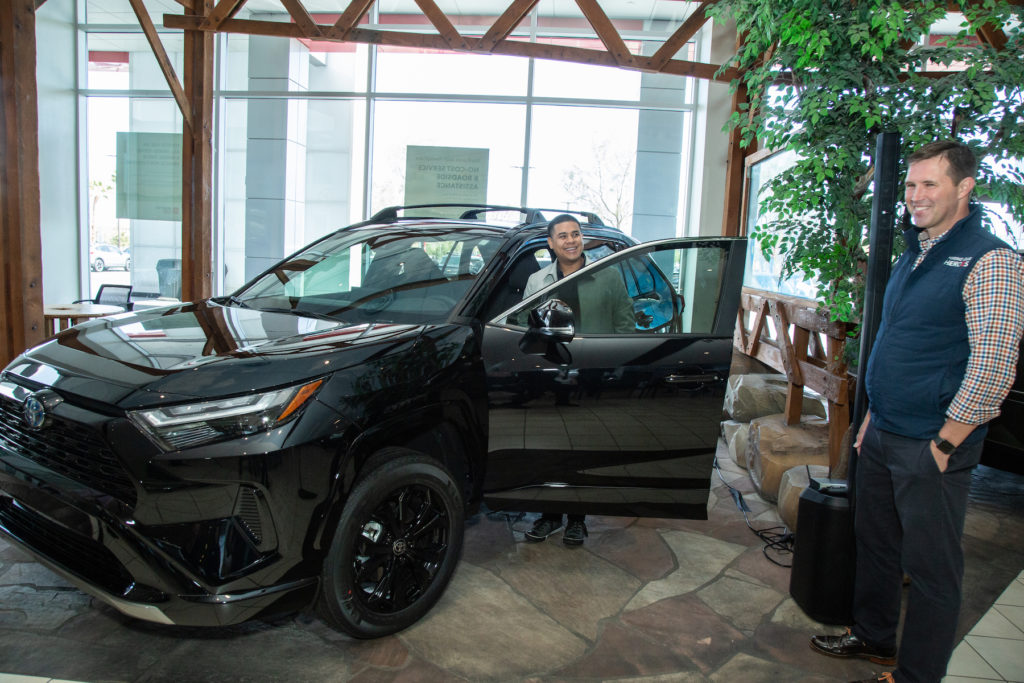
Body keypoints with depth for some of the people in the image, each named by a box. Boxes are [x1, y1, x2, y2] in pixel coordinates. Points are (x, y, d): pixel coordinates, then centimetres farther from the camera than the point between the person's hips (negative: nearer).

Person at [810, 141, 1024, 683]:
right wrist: (873, 415, 16)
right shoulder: (913, 255, 12)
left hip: (930, 448, -8)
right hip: (881, 436, 8)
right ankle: (872, 637, 39)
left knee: (930, 566, 6)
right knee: (873, 542, 20)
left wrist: (945, 443, -17)